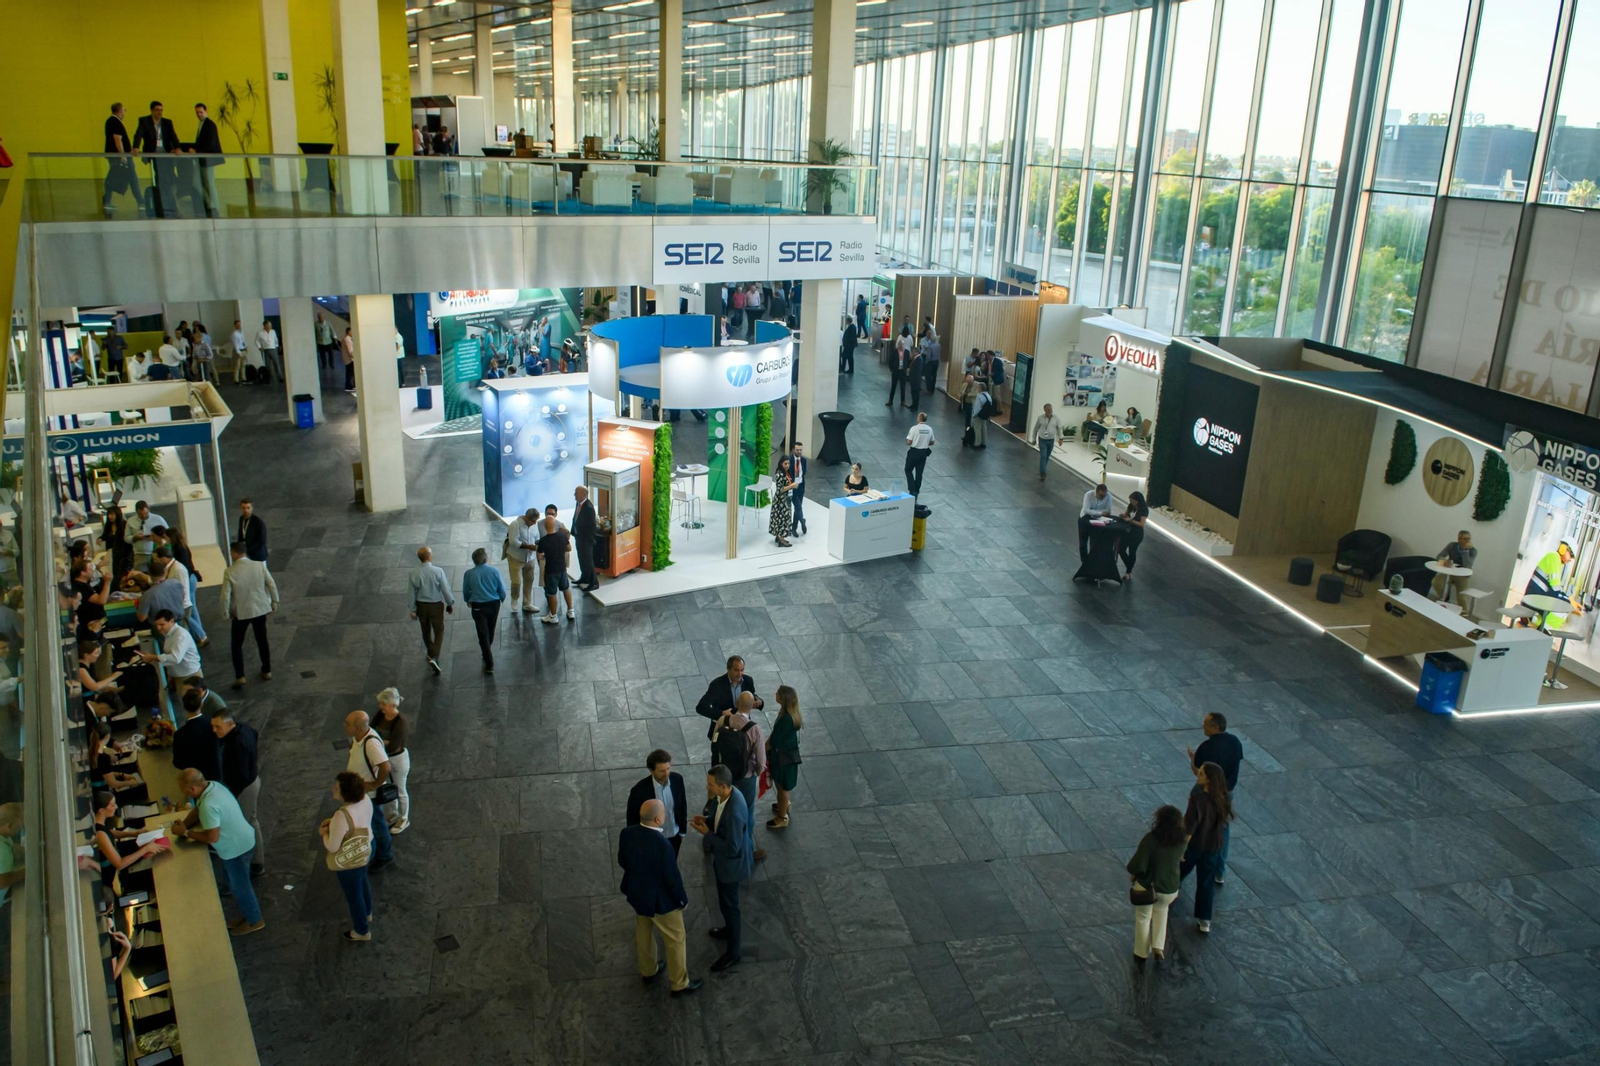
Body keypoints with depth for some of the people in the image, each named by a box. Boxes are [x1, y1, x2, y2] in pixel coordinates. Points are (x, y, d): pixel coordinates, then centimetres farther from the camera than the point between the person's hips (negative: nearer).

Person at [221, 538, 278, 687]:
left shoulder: (229, 572, -18)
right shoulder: (259, 565, -12)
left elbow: (226, 595, -15)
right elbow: (271, 585, -6)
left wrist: (226, 612, 0)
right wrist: (274, 602, 9)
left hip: (240, 613, -3)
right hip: (260, 609, 3)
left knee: (236, 644, 15)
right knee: (262, 640, 20)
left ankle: (240, 677, 12)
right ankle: (267, 671, 31)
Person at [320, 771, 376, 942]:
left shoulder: (342, 815, -40)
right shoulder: (365, 800, -17)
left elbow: (332, 847, -27)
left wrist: (324, 833, -8)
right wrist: (334, 822, -1)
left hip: (348, 862, -7)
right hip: (363, 853, 7)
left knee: (353, 894, 17)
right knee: (362, 882, 34)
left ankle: (362, 931, 40)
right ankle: (367, 913, 60)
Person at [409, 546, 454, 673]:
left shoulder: (414, 574, -12)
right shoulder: (438, 571, -21)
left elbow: (413, 593, -4)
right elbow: (445, 590, -14)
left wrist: (413, 609, 8)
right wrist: (450, 603, 2)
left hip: (421, 605, 3)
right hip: (436, 605, -3)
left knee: (426, 631, 23)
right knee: (439, 632, 9)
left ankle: (431, 654, 43)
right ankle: (434, 658, -8)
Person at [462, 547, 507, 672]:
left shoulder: (469, 574, -13)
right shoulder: (494, 571, -13)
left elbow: (465, 591, 1)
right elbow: (502, 589, -5)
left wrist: (468, 600, 23)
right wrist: (502, 599, 17)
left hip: (478, 606, -2)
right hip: (494, 604, 2)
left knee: (483, 634, 3)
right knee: (490, 631, 23)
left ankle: (489, 664, 0)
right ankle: (488, 655, 44)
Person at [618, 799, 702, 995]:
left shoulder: (626, 833, -18)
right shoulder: (662, 845, -36)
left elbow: (621, 861, 0)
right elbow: (672, 877, -24)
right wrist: (683, 899, -6)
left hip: (636, 893, 6)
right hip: (660, 899, -6)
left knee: (643, 932, 29)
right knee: (675, 939, 15)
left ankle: (648, 970, 51)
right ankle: (679, 984, 31)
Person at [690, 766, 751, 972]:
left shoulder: (734, 811, -39)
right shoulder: (725, 796, -11)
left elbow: (732, 847, -31)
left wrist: (706, 833, -26)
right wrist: (708, 821, -8)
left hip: (731, 862, -9)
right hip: (723, 858, 9)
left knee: (728, 903, 10)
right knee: (726, 900, 29)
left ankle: (733, 950, 29)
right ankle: (731, 929, 54)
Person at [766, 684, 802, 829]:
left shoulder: (786, 719, -34)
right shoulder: (790, 713, -6)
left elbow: (774, 741, -24)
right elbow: (777, 734, 8)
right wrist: (767, 742, 3)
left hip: (783, 756, -9)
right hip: (788, 752, 9)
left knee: (782, 786, 10)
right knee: (783, 784, 30)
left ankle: (782, 818, 26)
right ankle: (784, 805, 52)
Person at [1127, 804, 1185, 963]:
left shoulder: (1150, 839, -28)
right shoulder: (1181, 840, -14)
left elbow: (1138, 864, -23)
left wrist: (1132, 875, -3)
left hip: (1146, 886, -3)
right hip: (1170, 889, 3)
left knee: (1143, 918, 19)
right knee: (1161, 909, 32)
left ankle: (1142, 953, 34)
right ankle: (1159, 947, 22)